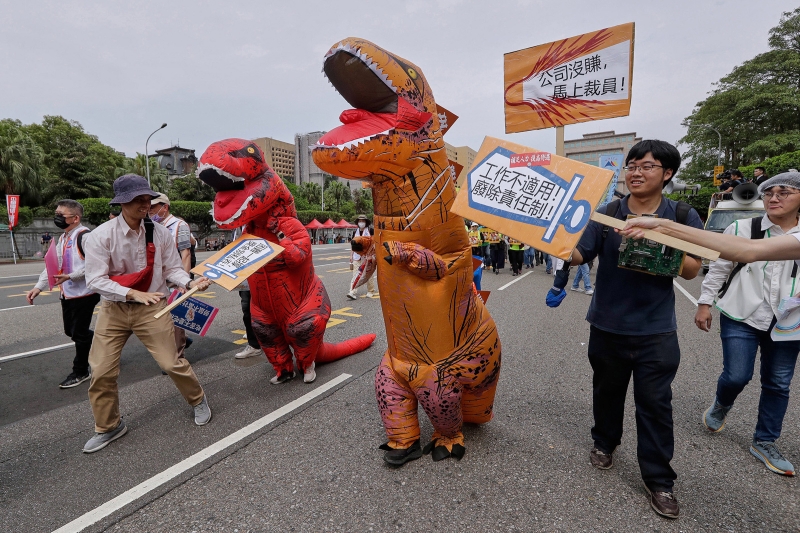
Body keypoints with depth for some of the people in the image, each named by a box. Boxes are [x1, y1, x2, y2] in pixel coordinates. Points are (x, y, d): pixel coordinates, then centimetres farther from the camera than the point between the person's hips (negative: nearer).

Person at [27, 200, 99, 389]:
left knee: (79, 333, 2)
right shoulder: (63, 238, 13)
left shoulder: (84, 235, -16)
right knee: (71, 331, 17)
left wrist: (70, 276, -25)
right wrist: (39, 287, 6)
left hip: (84, 293, -9)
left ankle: (80, 372, 17)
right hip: (67, 294, 10)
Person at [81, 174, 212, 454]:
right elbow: (96, 280, -15)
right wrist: (134, 293, -27)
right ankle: (108, 427, 31)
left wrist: (190, 282, -23)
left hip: (152, 308, -1)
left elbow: (172, 269, -3)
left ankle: (198, 401, 26)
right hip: (113, 309, 1)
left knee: (171, 362, -1)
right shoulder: (100, 236, -12)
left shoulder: (160, 233, -7)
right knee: (101, 372, 6)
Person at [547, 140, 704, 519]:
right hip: (607, 325, 1)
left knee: (654, 403, 7)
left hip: (656, 331, -1)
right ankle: (604, 442, 43)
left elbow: (691, 270, -6)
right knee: (607, 390, 19)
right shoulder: (607, 214, -3)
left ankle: (659, 480, 25)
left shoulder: (683, 216, -3)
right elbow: (579, 255, -7)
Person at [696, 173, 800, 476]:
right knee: (737, 376, -5)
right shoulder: (742, 229, -5)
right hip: (741, 316, -3)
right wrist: (705, 303, -3)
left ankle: (764, 443, 29)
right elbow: (719, 268, -1)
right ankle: (721, 405, 31)